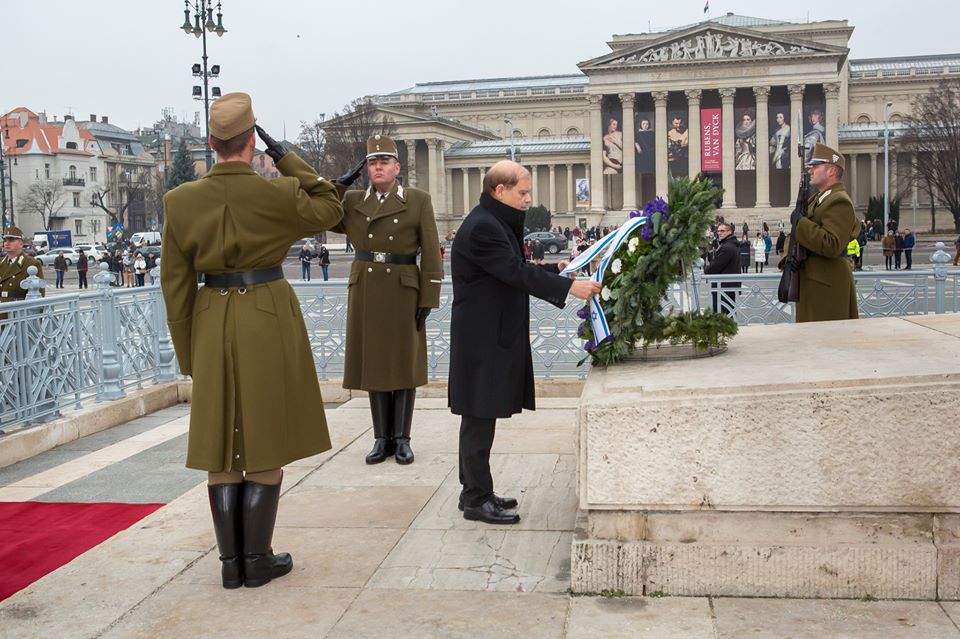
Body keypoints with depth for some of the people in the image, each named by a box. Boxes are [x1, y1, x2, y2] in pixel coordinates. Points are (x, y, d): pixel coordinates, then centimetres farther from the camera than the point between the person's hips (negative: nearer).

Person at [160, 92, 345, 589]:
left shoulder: (181, 201, -3)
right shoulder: (278, 193, -11)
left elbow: (176, 285, 1)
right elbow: (329, 209, 9)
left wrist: (188, 355, 10)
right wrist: (287, 159, 4)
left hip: (213, 325, 3)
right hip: (270, 322, -3)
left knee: (222, 445, 10)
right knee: (267, 443, 6)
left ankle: (231, 561, 16)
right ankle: (257, 560, 12)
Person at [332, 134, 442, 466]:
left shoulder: (419, 200, -2)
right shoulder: (351, 201, 7)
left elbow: (431, 255, -4)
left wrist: (428, 299, -10)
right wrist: (341, 183, -3)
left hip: (403, 291, -3)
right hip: (365, 292, 3)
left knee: (404, 363, 3)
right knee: (373, 363, 6)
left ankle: (402, 438, 12)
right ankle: (382, 438, 14)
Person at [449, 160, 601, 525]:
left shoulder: (495, 223, 16)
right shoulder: (482, 227, -17)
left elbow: (513, 271, 20)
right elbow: (516, 274, -23)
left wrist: (557, 268, 12)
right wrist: (570, 286, -23)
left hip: (493, 337, 10)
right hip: (482, 340, -10)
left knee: (481, 418, 14)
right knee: (479, 417, -3)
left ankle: (476, 491, 22)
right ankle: (476, 500, 4)